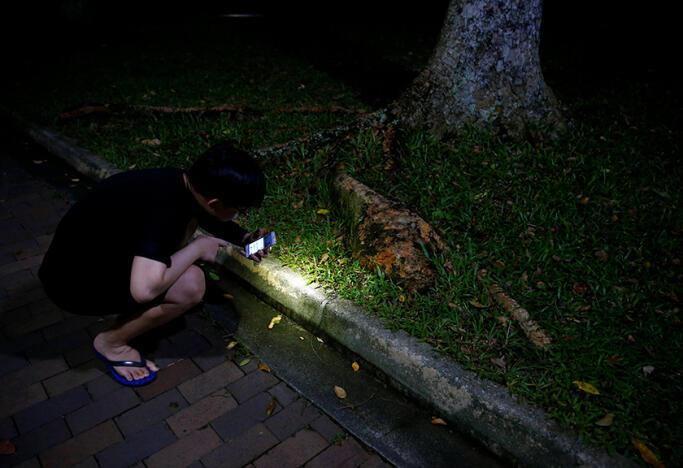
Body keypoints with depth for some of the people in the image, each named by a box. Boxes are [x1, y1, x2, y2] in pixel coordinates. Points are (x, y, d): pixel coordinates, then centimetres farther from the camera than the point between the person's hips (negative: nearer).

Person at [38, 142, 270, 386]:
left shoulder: (182, 182, -7)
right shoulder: (164, 211, -33)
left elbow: (203, 213, 17)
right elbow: (144, 289, -38)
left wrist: (243, 237, 2)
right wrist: (197, 248, -23)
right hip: (72, 283, -9)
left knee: (188, 216, 6)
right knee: (191, 283, -25)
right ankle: (111, 343, 0)